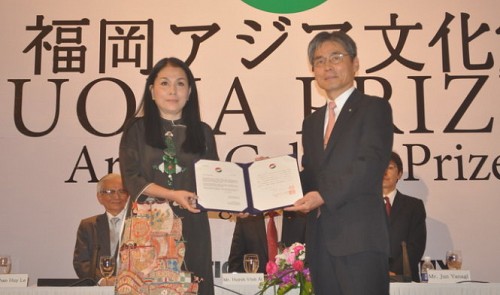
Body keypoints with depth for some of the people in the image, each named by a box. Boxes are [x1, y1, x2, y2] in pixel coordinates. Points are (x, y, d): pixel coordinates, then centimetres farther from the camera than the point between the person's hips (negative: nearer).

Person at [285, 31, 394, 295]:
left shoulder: (374, 108, 1)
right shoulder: (312, 121, 21)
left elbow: (372, 164, -12)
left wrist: (325, 196, -20)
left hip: (359, 237, -6)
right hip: (321, 240, 6)